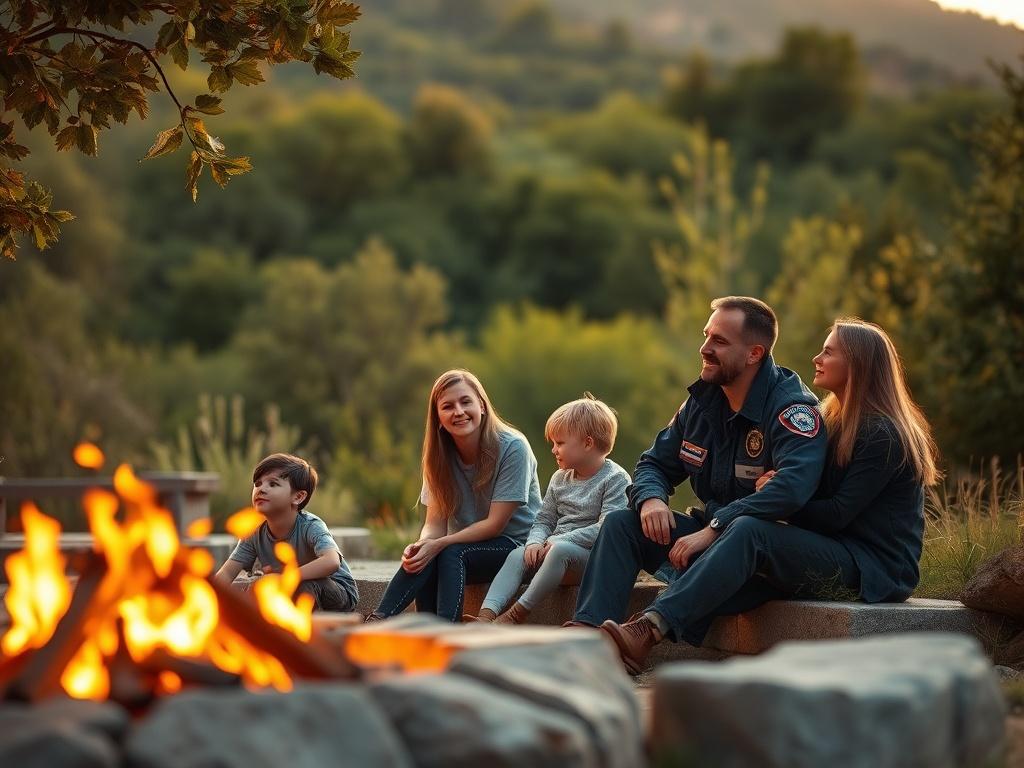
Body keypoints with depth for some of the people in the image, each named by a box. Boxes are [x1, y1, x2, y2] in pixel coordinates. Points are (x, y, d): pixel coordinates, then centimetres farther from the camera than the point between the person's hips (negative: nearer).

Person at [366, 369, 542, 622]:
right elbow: (436, 522, -4)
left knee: (451, 554, -32)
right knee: (422, 559, -28)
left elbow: (495, 524, -17)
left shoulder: (512, 447, -16)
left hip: (517, 542, -4)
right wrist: (421, 545, -28)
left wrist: (439, 545, -26)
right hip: (467, 543, 4)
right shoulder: (440, 455, 0)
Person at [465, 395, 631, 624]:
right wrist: (535, 542, -7)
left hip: (594, 555, -7)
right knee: (517, 555, -19)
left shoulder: (616, 479, -7)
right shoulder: (560, 479, 17)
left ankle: (517, 613, -32)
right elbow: (544, 520, 16)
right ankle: (486, 615, -34)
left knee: (560, 550, -36)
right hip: (554, 546, 7)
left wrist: (561, 540, -19)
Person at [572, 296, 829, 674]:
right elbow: (654, 463, 14)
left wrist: (713, 529, -34)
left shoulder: (792, 407, -16)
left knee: (744, 529, -40)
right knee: (620, 522, -8)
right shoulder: (702, 401, 8)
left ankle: (649, 629, -54)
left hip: (780, 547, -7)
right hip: (712, 533, 7)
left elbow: (792, 487, -32)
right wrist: (651, 499, -12)